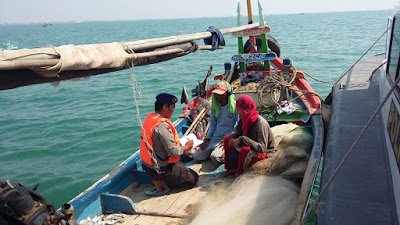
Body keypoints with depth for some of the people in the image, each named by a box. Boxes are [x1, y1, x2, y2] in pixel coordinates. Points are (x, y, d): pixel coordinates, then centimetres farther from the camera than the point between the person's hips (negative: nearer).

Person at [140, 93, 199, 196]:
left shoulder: (150, 117, 3)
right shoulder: (162, 125, -27)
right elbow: (173, 151, -25)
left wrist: (181, 147, 10)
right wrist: (186, 147, -6)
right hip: (161, 169, -9)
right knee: (193, 178, 3)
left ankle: (159, 181, 11)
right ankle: (160, 186, -3)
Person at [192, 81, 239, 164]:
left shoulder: (234, 106, -9)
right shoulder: (214, 105, 9)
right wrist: (207, 139, 5)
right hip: (214, 138, 6)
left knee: (215, 157, -31)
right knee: (196, 157, -3)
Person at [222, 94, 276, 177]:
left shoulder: (260, 123, -29)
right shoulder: (244, 119, -5)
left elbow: (262, 148, -36)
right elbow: (237, 131, 7)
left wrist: (242, 139, -37)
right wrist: (232, 138, -18)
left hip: (265, 152, -9)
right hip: (251, 147, 9)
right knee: (227, 138, 2)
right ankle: (230, 168, 11)